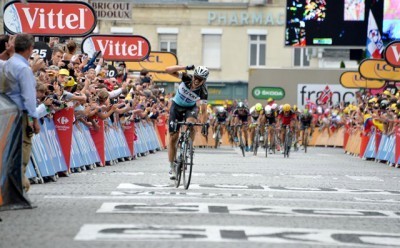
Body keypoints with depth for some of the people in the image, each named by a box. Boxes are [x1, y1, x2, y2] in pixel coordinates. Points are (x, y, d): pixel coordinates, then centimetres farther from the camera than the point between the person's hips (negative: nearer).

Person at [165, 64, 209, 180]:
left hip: (191, 108, -1)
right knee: (173, 137, -4)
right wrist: (185, 67, -45)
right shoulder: (187, 78, -25)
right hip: (176, 106, 1)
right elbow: (168, 70, -34)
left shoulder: (203, 91, -26)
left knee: (191, 122, -36)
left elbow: (203, 111, -24)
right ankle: (172, 168, 7)